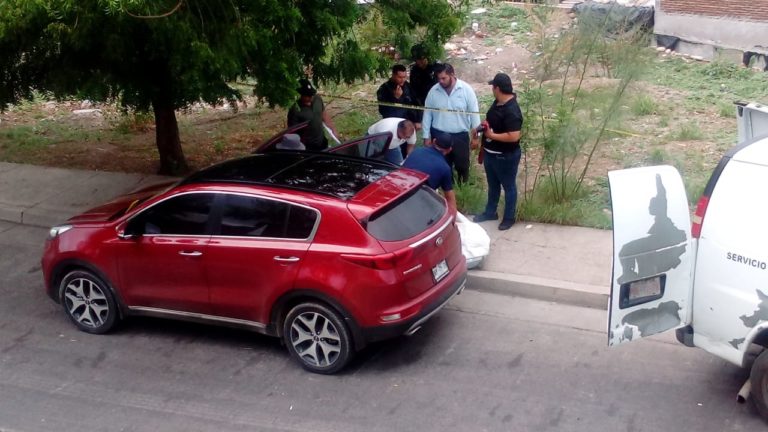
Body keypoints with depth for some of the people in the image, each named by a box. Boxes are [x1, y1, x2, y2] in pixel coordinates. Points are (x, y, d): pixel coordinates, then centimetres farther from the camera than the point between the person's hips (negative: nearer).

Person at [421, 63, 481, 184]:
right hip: (439, 136, 1)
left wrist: (475, 136, -5)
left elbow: (474, 113, -5)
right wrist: (426, 137, 2)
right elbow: (427, 114, 2)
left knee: (462, 165, 11)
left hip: (460, 136, -1)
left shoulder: (466, 89, -9)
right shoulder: (433, 91, -4)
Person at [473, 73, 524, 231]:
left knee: (508, 186, 11)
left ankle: (509, 218, 27)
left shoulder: (511, 111, -29)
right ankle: (490, 212, 41)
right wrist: (485, 124, 0)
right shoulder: (498, 102, 1)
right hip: (490, 153, 9)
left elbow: (514, 136, -33)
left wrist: (492, 135, -24)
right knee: (493, 185, 24)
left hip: (505, 156, -9)